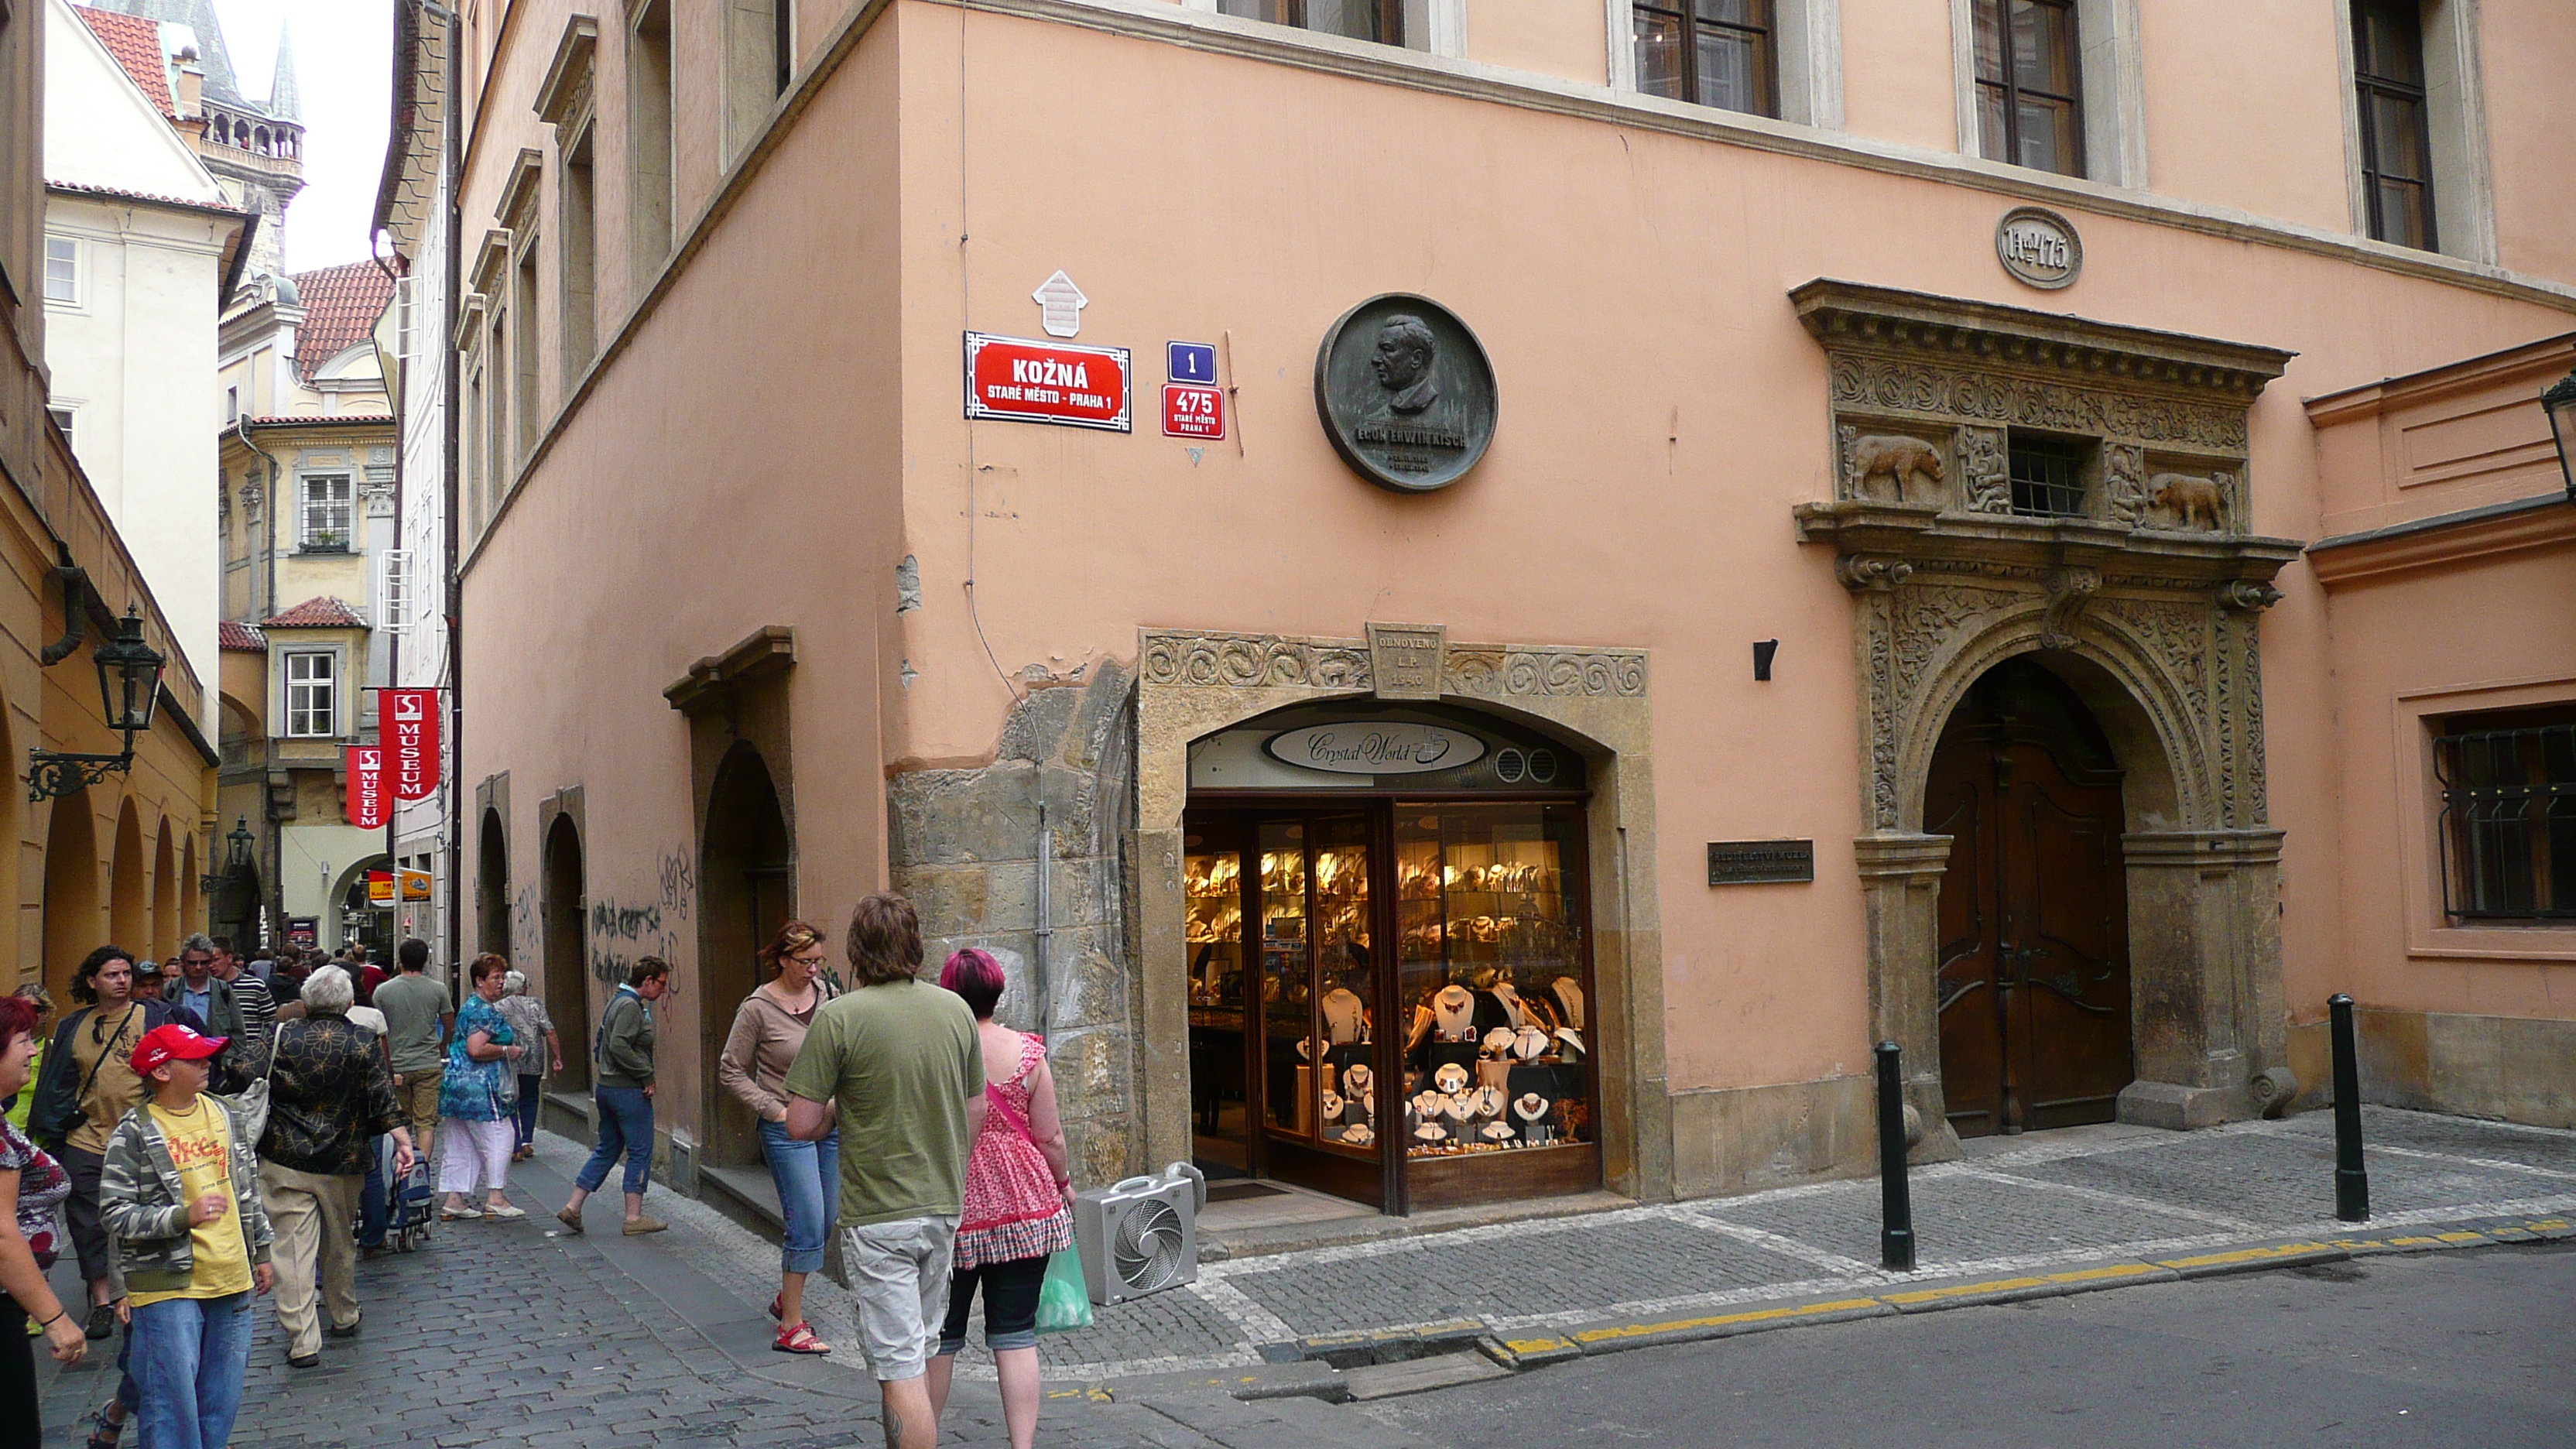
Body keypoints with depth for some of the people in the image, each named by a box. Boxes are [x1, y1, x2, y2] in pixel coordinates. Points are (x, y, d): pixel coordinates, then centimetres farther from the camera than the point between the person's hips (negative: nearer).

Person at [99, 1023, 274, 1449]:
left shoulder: (224, 1114, 9)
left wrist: (261, 1254, 19)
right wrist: (183, 1216, -23)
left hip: (232, 1280, 5)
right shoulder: (134, 1133, -9)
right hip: (168, 1287, -5)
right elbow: (114, 1213, -12)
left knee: (222, 1401, 11)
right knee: (173, 1401, -4)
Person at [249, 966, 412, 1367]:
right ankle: (344, 1318, 34)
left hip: (285, 1159, -1)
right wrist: (403, 1140, -8)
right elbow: (383, 1098, -9)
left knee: (292, 1248, -2)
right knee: (340, 1245, 18)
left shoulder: (283, 1037, -3)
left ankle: (302, 1341, -6)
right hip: (343, 1161, 1)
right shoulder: (364, 1042, -3)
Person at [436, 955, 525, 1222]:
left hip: (458, 1083, 10)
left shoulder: (472, 1006, 19)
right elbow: (476, 1050, -24)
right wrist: (508, 1051, -12)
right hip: (480, 1086, -10)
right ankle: (495, 1198, -3)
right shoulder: (483, 1011, -14)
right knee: (497, 1138, -4)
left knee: (461, 1145, 10)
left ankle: (454, 1200, 12)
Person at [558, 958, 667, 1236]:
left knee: (606, 1150, 16)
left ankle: (573, 1208, 16)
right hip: (629, 1090, -10)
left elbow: (603, 1042, 21)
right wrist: (647, 1075, -18)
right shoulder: (630, 1006, -16)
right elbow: (619, 1046, -26)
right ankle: (634, 1218, 4)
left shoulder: (617, 1002, 15)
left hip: (606, 1087, 10)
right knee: (640, 1152, -1)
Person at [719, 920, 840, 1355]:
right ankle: (791, 1327, 1)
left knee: (825, 1221, 12)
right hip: (787, 1129, -6)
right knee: (807, 1223, -9)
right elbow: (731, 1072, -5)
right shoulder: (758, 1008, -11)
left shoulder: (826, 993, 4)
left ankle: (785, 1298, 33)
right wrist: (776, 1110, -12)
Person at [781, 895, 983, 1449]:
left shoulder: (838, 1017, -14)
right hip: (943, 1205, 6)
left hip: (877, 1213, -6)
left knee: (898, 1366, -1)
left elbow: (802, 1125, -14)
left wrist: (837, 1106, 8)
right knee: (919, 1348, 22)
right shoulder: (956, 1009, 2)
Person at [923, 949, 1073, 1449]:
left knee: (939, 1336, 14)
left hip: (950, 1205, -1)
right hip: (1023, 1206, 1)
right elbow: (1050, 1136, -1)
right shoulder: (1027, 1052, -5)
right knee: (1015, 1336, 7)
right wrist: (1064, 1182, 17)